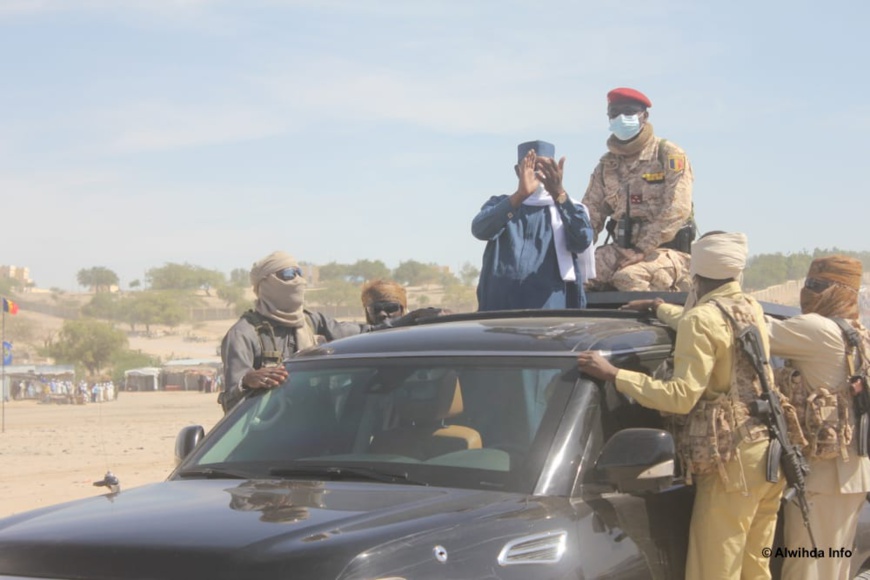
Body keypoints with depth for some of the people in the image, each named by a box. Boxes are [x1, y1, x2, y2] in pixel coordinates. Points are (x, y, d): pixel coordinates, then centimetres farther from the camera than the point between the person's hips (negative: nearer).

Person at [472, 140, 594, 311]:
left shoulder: (569, 209, 11)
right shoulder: (500, 205, 13)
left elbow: (582, 241, -12)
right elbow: (480, 230, -11)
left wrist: (559, 193, -25)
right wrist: (520, 194, -25)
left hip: (551, 309, -1)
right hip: (499, 309, 1)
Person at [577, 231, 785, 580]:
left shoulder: (702, 318, -12)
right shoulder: (750, 308, 14)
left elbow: (681, 396, -19)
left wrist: (613, 374, -17)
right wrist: (659, 308, 46)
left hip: (733, 458, -9)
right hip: (768, 449, 9)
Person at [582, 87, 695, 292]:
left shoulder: (669, 155, -3)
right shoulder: (607, 165, 14)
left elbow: (677, 211, -15)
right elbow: (591, 213, 11)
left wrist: (641, 250, -21)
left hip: (666, 251, -5)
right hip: (622, 250, 5)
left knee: (628, 277, -36)